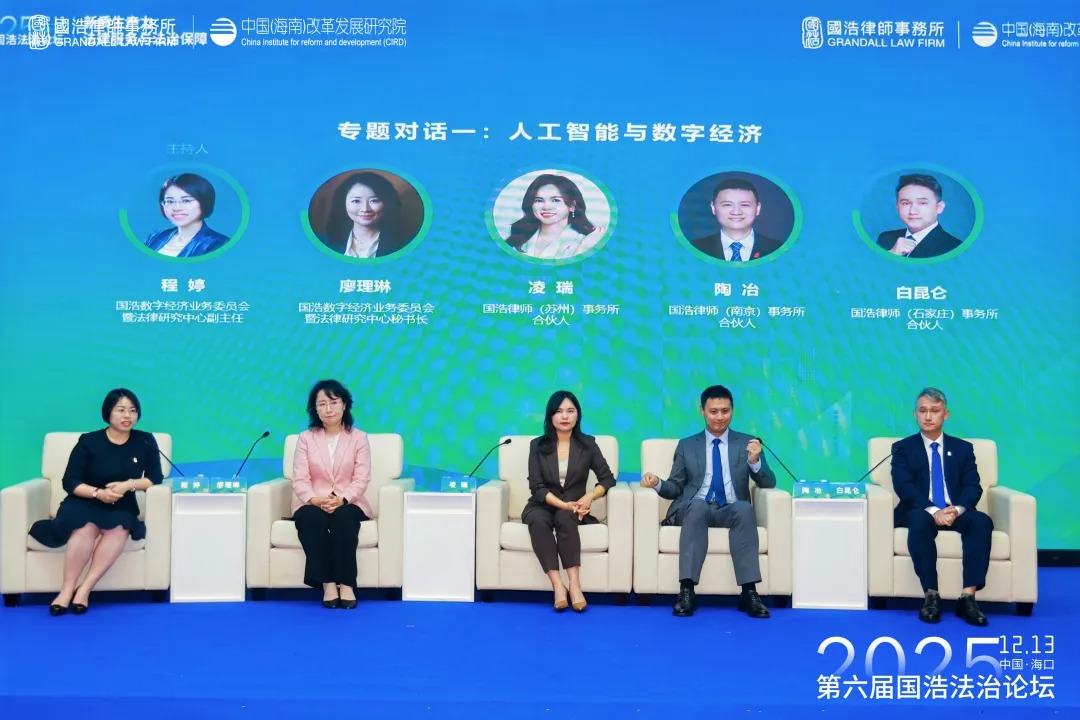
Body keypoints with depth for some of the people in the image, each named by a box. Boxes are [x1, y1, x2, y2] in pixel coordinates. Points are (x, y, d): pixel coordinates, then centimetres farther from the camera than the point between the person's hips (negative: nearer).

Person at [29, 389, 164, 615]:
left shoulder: (145, 442, 3)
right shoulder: (89, 441, -2)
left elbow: (155, 478, -1)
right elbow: (70, 482, -5)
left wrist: (128, 485, -19)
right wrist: (98, 493, -21)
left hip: (121, 509, 2)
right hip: (84, 504, -1)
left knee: (120, 528, -34)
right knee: (87, 527, -36)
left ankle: (85, 590, -29)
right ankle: (66, 590, -26)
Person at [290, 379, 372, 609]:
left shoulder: (359, 438, 6)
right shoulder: (305, 438, 7)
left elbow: (361, 479, -3)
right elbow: (300, 480, -2)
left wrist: (342, 499, -23)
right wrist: (315, 499, -23)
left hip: (348, 504, 0)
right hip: (312, 504, 1)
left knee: (343, 517, -36)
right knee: (312, 518, -35)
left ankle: (346, 583, -35)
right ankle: (327, 583, -33)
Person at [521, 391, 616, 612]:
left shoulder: (587, 444, 7)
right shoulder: (537, 445, 4)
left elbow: (608, 478, 2)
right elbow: (537, 487, -3)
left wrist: (589, 496, -18)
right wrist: (563, 504, -19)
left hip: (573, 508, 0)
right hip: (542, 506, 0)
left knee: (564, 518, -35)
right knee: (538, 521, -35)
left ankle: (574, 584, -42)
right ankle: (557, 585, -41)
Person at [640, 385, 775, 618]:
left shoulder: (747, 443, 14)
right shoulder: (686, 445, 15)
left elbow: (768, 484, 7)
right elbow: (676, 488, 14)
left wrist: (755, 461, -13)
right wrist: (658, 483, -9)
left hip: (731, 510, 0)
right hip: (695, 509, 0)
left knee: (744, 508, -35)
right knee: (698, 505, -36)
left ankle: (749, 592, -35)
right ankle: (686, 590, -40)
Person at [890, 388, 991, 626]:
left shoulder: (963, 448, 16)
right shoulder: (903, 448, 9)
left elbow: (973, 487, 3)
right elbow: (904, 487, -6)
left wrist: (957, 509, -20)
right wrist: (933, 511, -24)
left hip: (955, 513, 2)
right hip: (920, 513, -2)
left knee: (982, 521, -30)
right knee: (920, 520, -37)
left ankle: (968, 597, -32)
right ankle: (931, 596, -34)